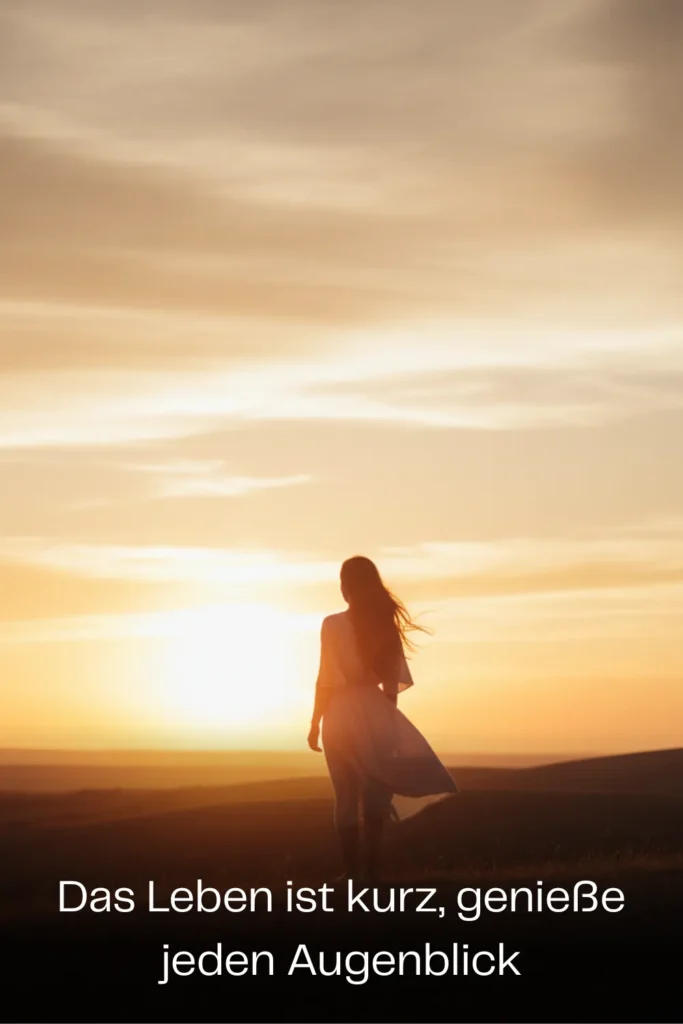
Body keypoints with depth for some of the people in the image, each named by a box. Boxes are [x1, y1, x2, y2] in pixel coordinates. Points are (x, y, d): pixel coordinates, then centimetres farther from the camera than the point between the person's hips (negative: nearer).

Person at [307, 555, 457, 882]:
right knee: (375, 791, 6)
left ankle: (353, 870, 7)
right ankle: (372, 868, 1)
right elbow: (393, 680, 7)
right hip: (377, 712, 3)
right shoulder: (386, 624, 5)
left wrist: (315, 723, -1)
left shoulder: (334, 624, -7)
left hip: (343, 713, -3)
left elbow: (327, 680, -9)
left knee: (347, 794, 7)